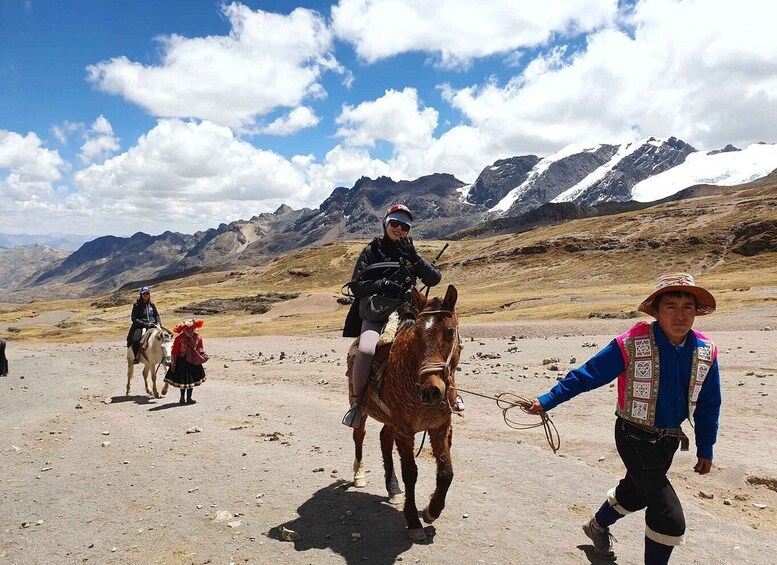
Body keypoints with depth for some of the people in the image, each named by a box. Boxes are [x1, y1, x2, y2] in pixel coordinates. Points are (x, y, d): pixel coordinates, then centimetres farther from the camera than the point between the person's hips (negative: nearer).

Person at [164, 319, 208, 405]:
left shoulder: (197, 337, -4)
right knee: (183, 380, 4)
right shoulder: (179, 338, -16)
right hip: (182, 361, -4)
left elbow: (201, 348, 11)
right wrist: (173, 364, -10)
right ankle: (182, 398, 23)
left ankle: (189, 398, 22)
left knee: (192, 380, 9)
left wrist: (203, 355, -6)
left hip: (193, 362, 4)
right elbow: (174, 352, -11)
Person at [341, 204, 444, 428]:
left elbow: (434, 279, 6)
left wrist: (414, 257, -7)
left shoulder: (411, 252, 18)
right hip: (375, 314, -2)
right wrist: (380, 285, -12)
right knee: (366, 350, -33)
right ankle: (357, 401, -10)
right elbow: (356, 285, 5)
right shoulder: (372, 251, 12)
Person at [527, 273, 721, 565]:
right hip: (634, 438, -6)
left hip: (669, 440, 6)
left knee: (635, 492, 28)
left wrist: (705, 449, 9)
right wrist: (546, 401, -19)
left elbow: (708, 404, 4)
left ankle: (598, 525, 57)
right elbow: (586, 375, -17)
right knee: (670, 517, -13)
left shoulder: (705, 352, -8)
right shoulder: (631, 345, -23)